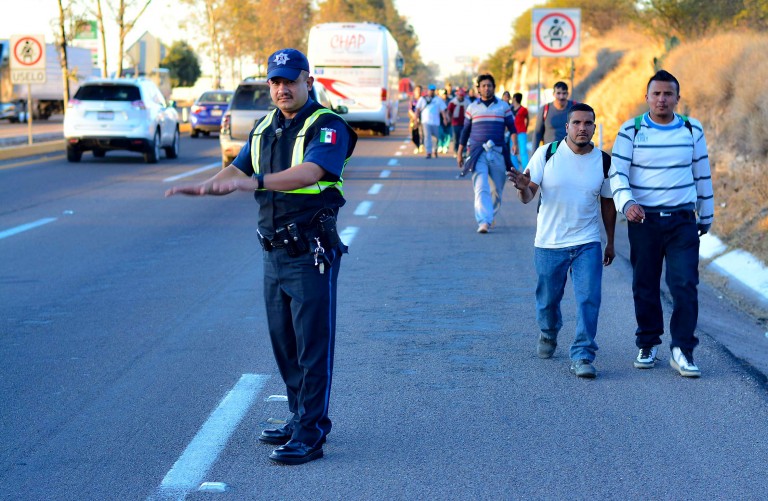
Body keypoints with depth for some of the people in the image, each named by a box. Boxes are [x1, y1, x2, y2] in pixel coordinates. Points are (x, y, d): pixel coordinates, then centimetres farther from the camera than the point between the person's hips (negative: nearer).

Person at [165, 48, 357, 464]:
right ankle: (300, 419, 27)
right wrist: (202, 187, -6)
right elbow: (238, 169, 14)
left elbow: (310, 171, -28)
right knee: (284, 344, 14)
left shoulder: (327, 126, -11)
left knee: (313, 347, -4)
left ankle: (310, 436, 0)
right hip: (274, 253, 8)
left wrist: (256, 181, -39)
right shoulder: (264, 129, 14)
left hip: (312, 255, -8)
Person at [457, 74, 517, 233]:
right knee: (481, 188, -15)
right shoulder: (472, 108, 11)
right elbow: (465, 131, 16)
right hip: (478, 153, -1)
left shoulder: (503, 106, 9)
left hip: (498, 152, 1)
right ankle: (484, 222, -24)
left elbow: (512, 127, 8)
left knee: (496, 189, 7)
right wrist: (460, 152, 16)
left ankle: (490, 218, 27)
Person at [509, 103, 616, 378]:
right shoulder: (547, 153, -7)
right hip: (549, 243, 0)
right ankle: (548, 334, 43)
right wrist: (523, 187, -31)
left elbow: (607, 203, 11)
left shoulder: (603, 161, -1)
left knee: (589, 299, -11)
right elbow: (528, 197, -7)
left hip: (587, 244, 1)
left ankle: (582, 356, -4)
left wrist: (611, 242, 15)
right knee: (548, 300, 13)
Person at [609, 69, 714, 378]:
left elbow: (702, 175, 13)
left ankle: (682, 350, -5)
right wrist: (626, 203, -25)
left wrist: (706, 216, 16)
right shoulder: (631, 131, -1)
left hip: (683, 221, 0)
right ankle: (648, 345, 21)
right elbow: (618, 173, -7)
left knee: (685, 285, -9)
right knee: (645, 286, 7)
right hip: (643, 220, 0)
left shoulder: (692, 130, 5)